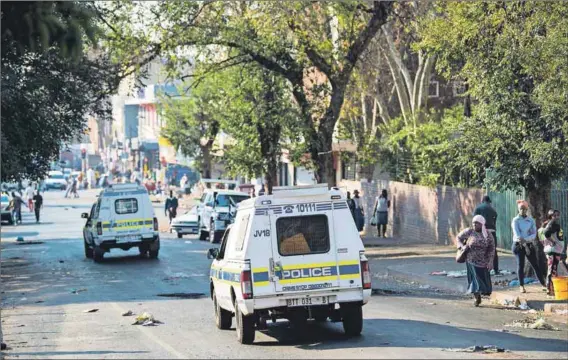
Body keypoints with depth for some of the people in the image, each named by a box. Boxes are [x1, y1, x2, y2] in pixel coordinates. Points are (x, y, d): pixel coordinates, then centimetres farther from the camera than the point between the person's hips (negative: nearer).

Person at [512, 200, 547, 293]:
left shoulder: (531, 220, 5)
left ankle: (543, 284, 5)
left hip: (529, 245, 2)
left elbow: (534, 234, -2)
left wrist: (525, 239, -18)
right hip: (519, 245, -2)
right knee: (520, 265, -2)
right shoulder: (515, 220, -3)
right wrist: (525, 245, -21)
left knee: (535, 264, 3)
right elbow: (517, 234, -13)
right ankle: (522, 286, 3)